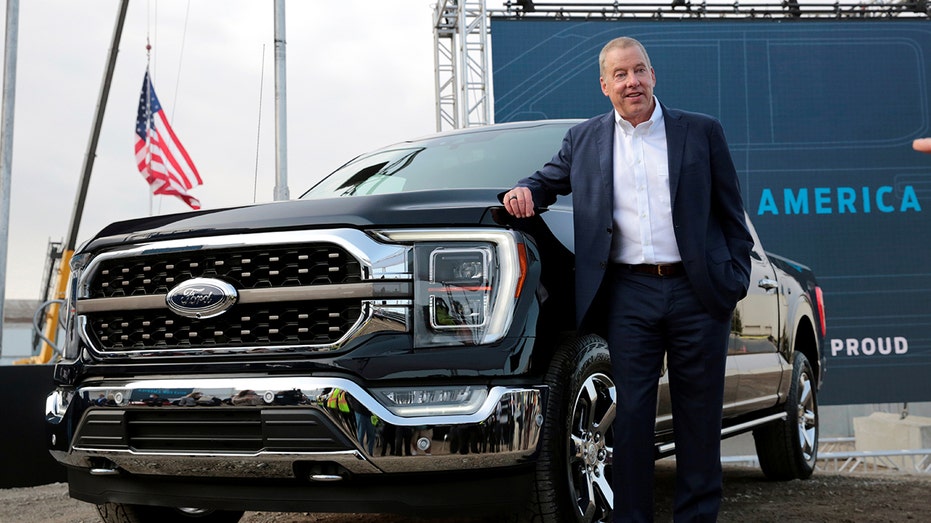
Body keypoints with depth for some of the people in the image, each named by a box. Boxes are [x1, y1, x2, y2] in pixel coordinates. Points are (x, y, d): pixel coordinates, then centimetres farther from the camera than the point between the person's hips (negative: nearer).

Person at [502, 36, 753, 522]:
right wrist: (524, 191, -3)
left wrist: (736, 277, 0)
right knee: (631, 413, 0)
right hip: (629, 294, 1)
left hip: (697, 292, 0)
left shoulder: (702, 132, 7)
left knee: (699, 415, 6)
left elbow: (731, 214, 9)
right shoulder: (584, 139, 11)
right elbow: (549, 179, 22)